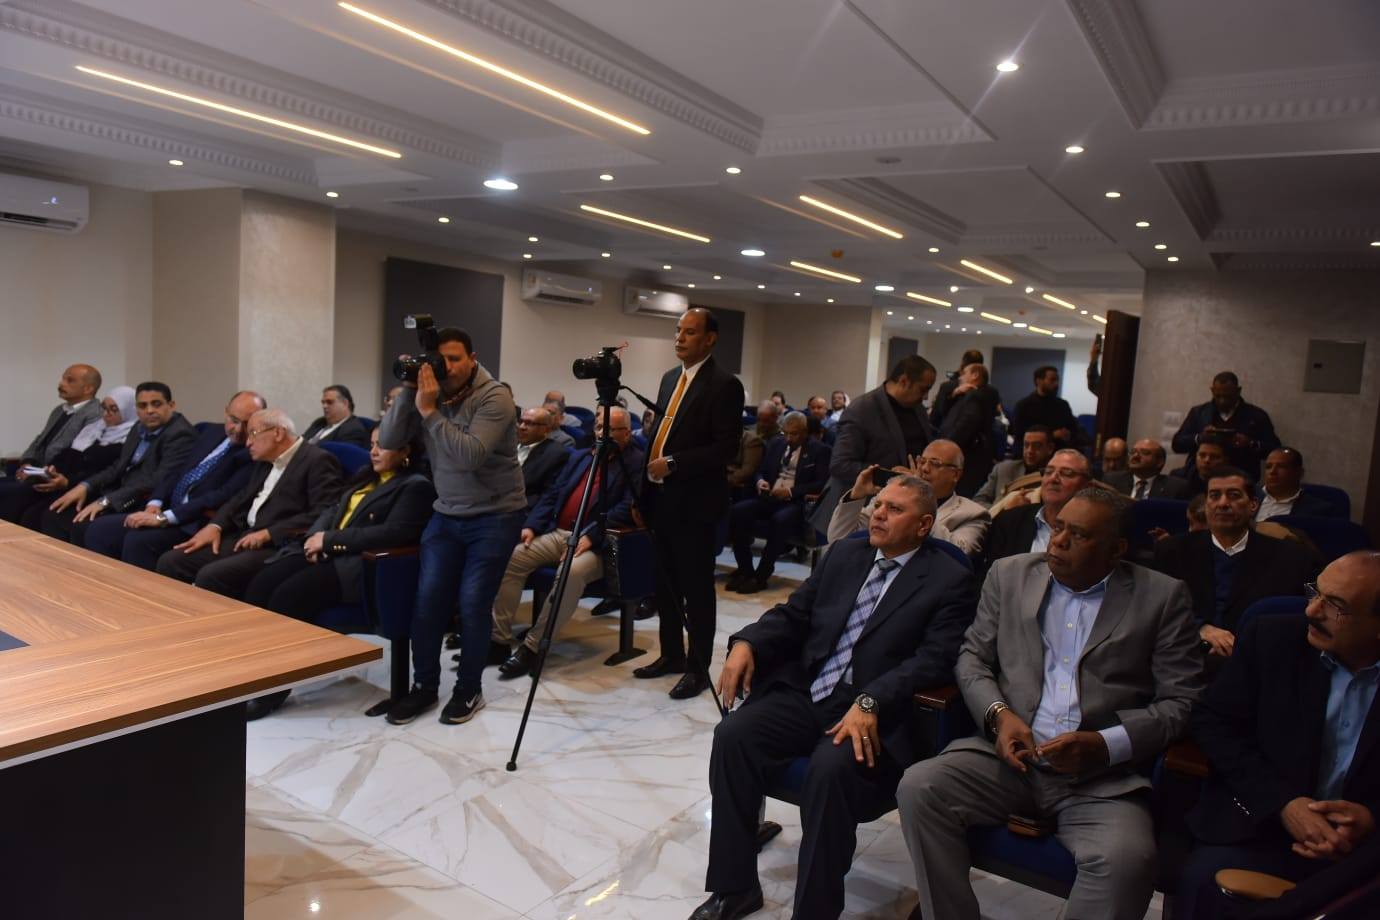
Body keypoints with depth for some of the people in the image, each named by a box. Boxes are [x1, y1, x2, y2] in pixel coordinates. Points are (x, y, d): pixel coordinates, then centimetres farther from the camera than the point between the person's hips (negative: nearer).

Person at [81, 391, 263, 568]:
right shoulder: (211, 435, 15)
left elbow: (223, 497, -21)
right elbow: (176, 473, 18)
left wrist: (163, 518, -22)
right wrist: (155, 503, -2)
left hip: (195, 525, -8)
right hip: (167, 512, 8)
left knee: (138, 540, -28)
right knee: (99, 529, -4)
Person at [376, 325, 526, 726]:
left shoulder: (495, 397, -17)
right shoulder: (430, 393, 0)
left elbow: (470, 455, -30)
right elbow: (388, 440, -7)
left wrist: (430, 411, -30)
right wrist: (408, 393, -16)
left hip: (495, 516, -5)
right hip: (446, 514, 5)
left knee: (473, 602, -7)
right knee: (428, 599, -1)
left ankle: (469, 690, 11)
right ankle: (424, 686, 16)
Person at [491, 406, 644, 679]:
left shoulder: (636, 463, -2)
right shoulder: (582, 457, 22)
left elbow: (627, 509, -14)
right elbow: (553, 493, 20)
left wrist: (591, 536, -24)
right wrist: (531, 525, 5)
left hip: (598, 544, -7)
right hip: (557, 533, 7)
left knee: (571, 572, -36)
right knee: (511, 557, -14)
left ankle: (532, 647, -24)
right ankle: (498, 638, -8)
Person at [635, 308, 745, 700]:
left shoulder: (725, 385, -11)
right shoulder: (669, 378, 14)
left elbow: (725, 449, -17)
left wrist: (672, 464, -20)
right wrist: (645, 487, 13)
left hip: (694, 501, -8)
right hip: (660, 497, 8)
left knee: (696, 588, 2)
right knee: (665, 584, 15)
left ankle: (698, 668, 13)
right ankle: (671, 655, 29)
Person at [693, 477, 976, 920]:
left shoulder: (950, 580, 0)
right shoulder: (844, 554, 15)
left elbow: (934, 659, -12)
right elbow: (792, 614, 15)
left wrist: (870, 704, -26)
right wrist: (747, 643, -6)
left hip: (875, 716, -5)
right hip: (803, 693, 5)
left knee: (831, 767, -33)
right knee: (732, 734, -18)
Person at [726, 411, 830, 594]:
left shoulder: (819, 450, 1)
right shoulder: (776, 444, 17)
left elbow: (821, 483, -9)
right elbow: (761, 471, 21)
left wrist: (791, 491, -20)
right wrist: (760, 482, -5)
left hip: (797, 502, -5)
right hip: (769, 497, 5)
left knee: (780, 520, -38)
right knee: (737, 511, -22)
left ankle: (761, 576, -24)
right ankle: (745, 570, -15)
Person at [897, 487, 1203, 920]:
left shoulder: (1162, 597, 4)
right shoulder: (1010, 574, 11)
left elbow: (1182, 700, 2)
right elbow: (972, 657, 14)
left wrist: (1106, 745, -13)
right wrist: (999, 714, -7)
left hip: (1103, 779, -2)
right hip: (1010, 757, 2)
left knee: (1126, 858, -32)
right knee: (919, 787, -23)